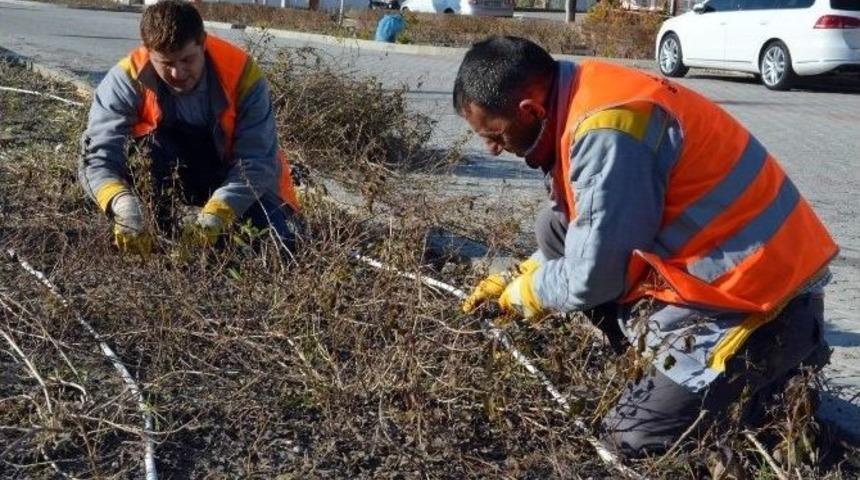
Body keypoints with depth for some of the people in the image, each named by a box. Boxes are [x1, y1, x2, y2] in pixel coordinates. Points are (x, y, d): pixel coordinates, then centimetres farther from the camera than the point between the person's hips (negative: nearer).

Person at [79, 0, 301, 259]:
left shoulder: (240, 73, -26)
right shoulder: (128, 79, -26)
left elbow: (256, 161, -28)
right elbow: (97, 156, -33)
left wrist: (216, 214, -44)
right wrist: (124, 205, -54)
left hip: (234, 178, 1)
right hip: (172, 176, 0)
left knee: (286, 245, -21)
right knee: (150, 142, -33)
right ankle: (152, 234, -17)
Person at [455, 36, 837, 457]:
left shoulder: (607, 130, -27)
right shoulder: (581, 98, 3)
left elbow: (591, 278, -21)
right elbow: (588, 238, 18)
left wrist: (528, 292, -1)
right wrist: (518, 277, 12)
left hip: (761, 293, -9)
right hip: (709, 263, 9)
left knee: (633, 437, -4)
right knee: (554, 229, 7)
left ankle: (778, 361, 8)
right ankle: (665, 359, 9)